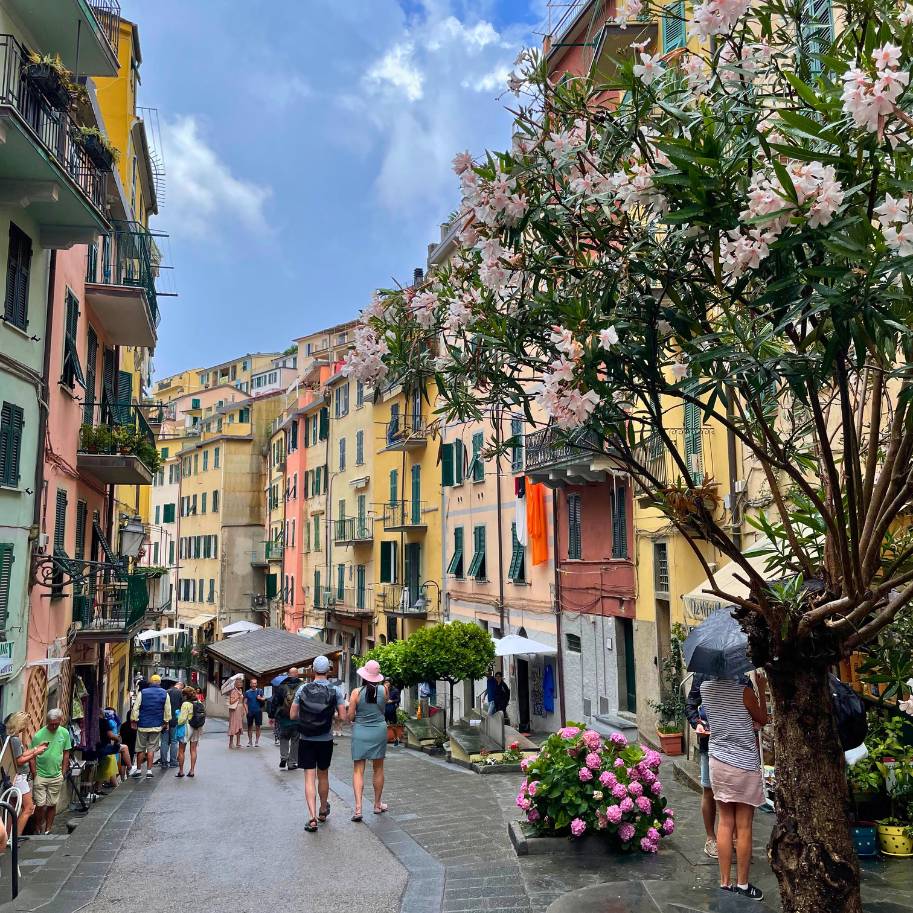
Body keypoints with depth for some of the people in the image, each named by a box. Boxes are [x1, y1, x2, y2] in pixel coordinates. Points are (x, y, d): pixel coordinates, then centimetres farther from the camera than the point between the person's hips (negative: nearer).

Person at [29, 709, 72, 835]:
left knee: (52, 804, 9)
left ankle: (47, 830, 22)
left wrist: (63, 772, 6)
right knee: (40, 804, -3)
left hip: (56, 776, 3)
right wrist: (34, 775, -8)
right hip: (40, 775, -3)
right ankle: (38, 829, 18)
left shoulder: (65, 733, -2)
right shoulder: (38, 735, -12)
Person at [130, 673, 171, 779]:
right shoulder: (165, 694, 2)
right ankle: (149, 771, 2)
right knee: (151, 749, 6)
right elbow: (168, 710, 5)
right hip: (156, 726, 1)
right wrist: (166, 722, 15)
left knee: (140, 749, 10)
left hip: (143, 725, -1)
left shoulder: (142, 693, -1)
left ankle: (138, 770, 16)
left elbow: (135, 708, -3)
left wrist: (133, 720, 6)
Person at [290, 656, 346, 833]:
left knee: (309, 777, 0)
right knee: (323, 775, 18)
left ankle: (312, 817, -12)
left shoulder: (303, 689, -5)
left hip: (306, 739, -1)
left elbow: (292, 715, -2)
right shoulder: (335, 691, -6)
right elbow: (343, 716, -8)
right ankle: (323, 811, 36)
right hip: (325, 740, 1)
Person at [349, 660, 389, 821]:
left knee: (358, 770, 3)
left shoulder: (357, 692, -11)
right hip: (379, 731, 2)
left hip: (360, 732, -2)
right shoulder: (383, 691, -7)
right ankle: (378, 805, 27)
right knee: (378, 769, 15)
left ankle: (358, 808, -8)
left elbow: (350, 716, -7)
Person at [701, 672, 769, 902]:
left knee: (724, 824, 11)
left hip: (718, 761, 5)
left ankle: (725, 883, 15)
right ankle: (742, 885, 15)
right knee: (743, 827, 6)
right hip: (744, 765, -5)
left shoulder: (706, 687, -1)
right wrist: (761, 689, 7)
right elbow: (762, 719, 0)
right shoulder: (743, 691, -17)